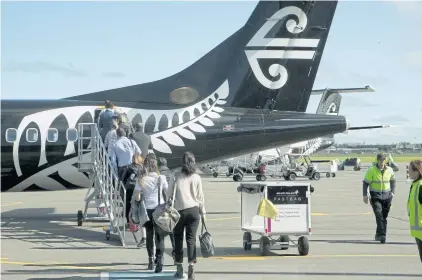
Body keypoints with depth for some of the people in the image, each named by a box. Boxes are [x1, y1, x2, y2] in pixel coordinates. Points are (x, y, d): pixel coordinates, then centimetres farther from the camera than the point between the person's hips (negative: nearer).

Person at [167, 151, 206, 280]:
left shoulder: (176, 176, -4)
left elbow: (169, 193, -4)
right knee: (191, 239, 3)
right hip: (193, 210, 1)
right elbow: (200, 196, 3)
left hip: (179, 211, -1)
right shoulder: (196, 178, 0)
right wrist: (203, 212, 12)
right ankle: (191, 267, -7)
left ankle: (179, 268, 13)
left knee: (178, 239, 10)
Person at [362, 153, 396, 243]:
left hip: (386, 196, 4)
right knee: (379, 214, -19)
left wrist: (392, 192, 9)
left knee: (384, 216, 7)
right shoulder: (371, 170, -8)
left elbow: (393, 181, 17)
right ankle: (382, 235, -23)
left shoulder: (389, 170, 1)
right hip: (375, 196, -3)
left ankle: (378, 234, 20)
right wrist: (365, 195, -9)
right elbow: (365, 183, -5)